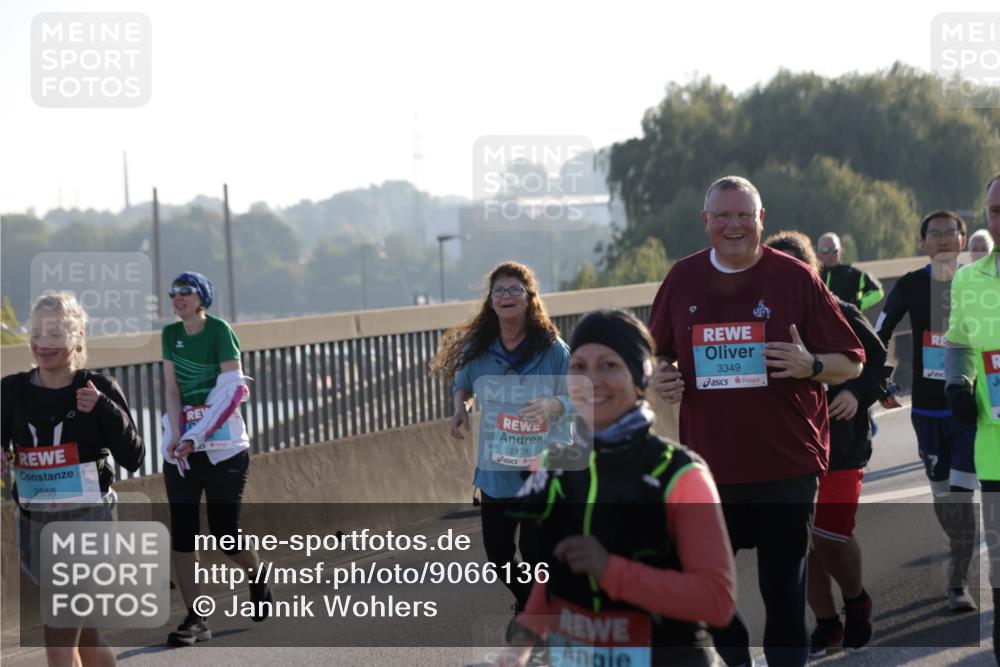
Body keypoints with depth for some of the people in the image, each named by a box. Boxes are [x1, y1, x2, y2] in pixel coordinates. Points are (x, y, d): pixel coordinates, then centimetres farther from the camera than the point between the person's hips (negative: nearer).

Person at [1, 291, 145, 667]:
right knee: (83, 636, 14)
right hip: (35, 524, 5)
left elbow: (132, 459, -7)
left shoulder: (98, 390, -7)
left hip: (89, 521, -4)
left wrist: (105, 409, -20)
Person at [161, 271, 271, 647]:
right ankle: (195, 620, 0)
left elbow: (232, 390, -13)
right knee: (182, 532, -3)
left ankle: (256, 577, 31)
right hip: (181, 446, 5)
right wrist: (175, 435, -11)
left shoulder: (219, 331, -8)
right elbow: (172, 390, 5)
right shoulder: (171, 334, 9)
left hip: (223, 446, -5)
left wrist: (196, 437, -18)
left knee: (224, 534, 0)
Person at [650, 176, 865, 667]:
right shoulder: (682, 280, 7)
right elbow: (656, 354, 19)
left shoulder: (795, 278, -2)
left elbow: (851, 363, 0)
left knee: (784, 586, 2)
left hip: (785, 465, -3)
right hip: (708, 460, 3)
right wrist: (659, 377, -3)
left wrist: (810, 365, -20)